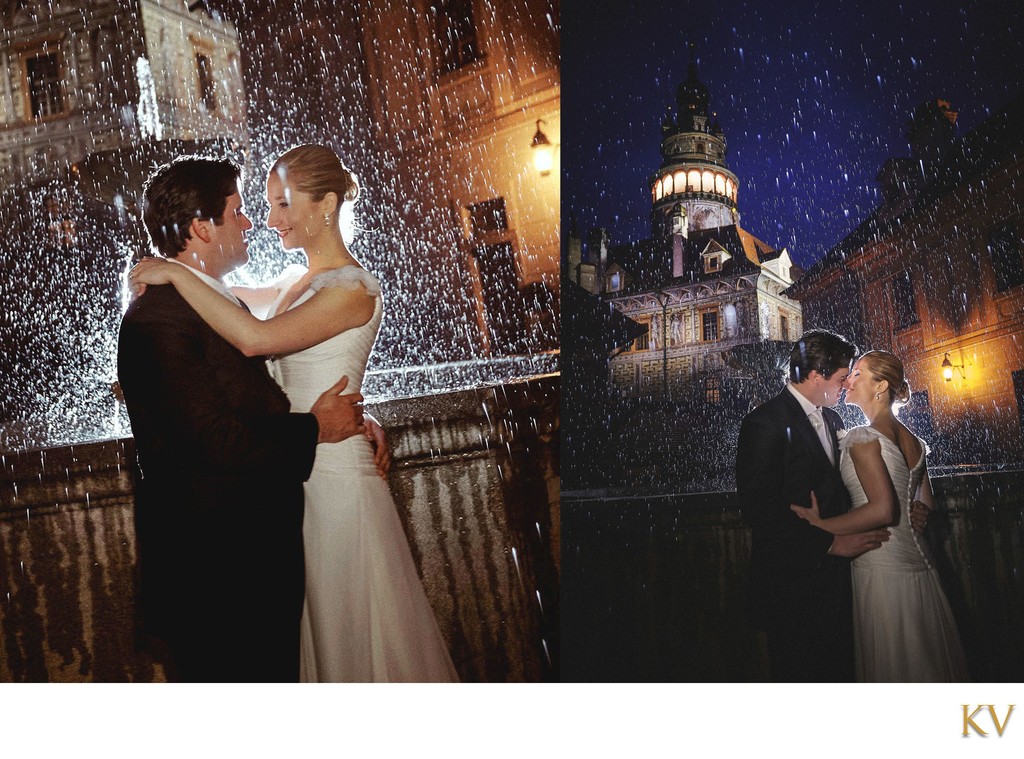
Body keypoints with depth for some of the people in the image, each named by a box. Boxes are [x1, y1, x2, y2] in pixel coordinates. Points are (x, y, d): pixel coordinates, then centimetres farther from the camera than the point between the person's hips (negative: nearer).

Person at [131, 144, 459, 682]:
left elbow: (255, 338, -30)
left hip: (334, 476, -8)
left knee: (352, 627, 5)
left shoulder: (352, 289, -16)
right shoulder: (293, 284, 11)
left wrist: (177, 274, -23)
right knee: (312, 626, 18)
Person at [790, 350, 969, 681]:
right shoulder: (913, 441, 11)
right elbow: (926, 508, 15)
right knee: (925, 663, 15)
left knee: (889, 668, 2)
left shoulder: (863, 438, -13)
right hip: (920, 566, 8)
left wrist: (823, 525, -17)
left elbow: (882, 508, -23)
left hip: (881, 571, -8)